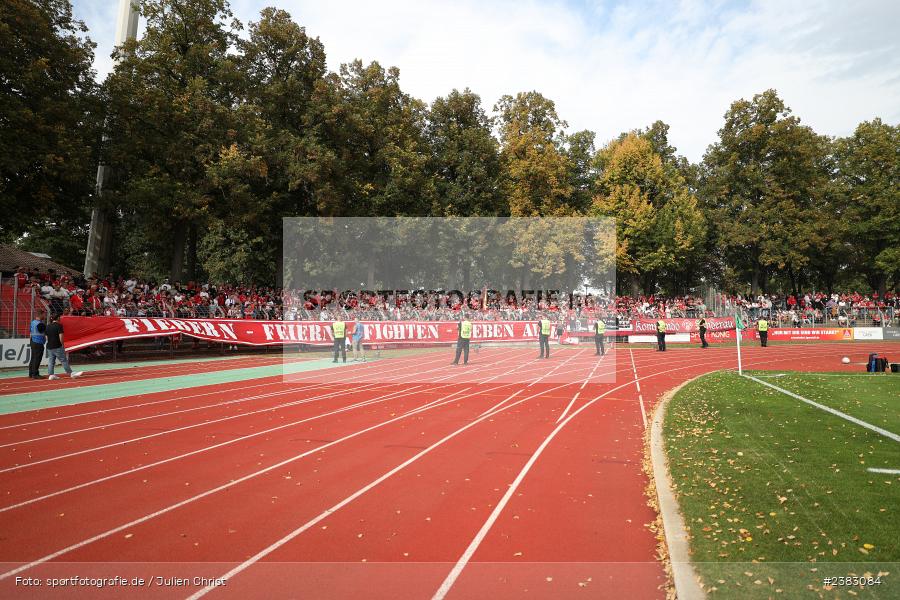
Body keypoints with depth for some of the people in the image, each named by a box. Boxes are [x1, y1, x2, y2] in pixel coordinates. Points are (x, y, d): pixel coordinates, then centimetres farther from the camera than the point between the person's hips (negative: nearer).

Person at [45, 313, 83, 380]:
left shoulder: (48, 326, 12)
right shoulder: (59, 325, -10)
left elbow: (47, 337, 15)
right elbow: (60, 337, -14)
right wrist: (62, 345, -5)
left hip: (49, 347, 7)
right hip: (57, 347, -7)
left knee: (51, 361, 9)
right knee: (64, 361, -3)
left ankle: (50, 375, 7)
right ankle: (71, 373, 1)